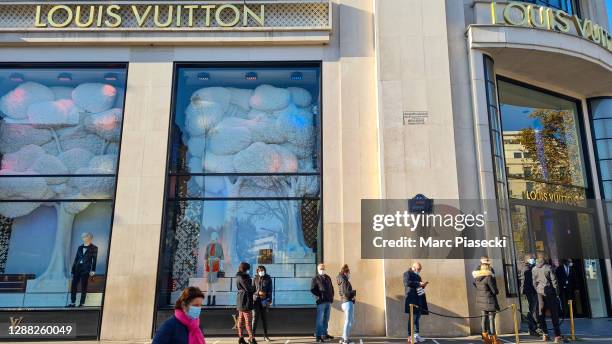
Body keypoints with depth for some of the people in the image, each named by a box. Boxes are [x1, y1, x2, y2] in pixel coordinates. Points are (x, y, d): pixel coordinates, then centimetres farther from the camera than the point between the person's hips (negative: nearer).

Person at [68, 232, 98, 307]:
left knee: (84, 287, 2)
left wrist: (93, 271, -12)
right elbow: (76, 259, 13)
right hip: (77, 268, 5)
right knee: (73, 286, 4)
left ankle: (81, 303, 10)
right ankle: (72, 303, 15)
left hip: (85, 270, -4)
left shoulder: (94, 248, -3)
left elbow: (94, 260, -5)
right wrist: (73, 270, 10)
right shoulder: (80, 247, 10)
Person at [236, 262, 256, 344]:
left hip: (241, 300, 10)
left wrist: (252, 288, -4)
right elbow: (248, 289, -19)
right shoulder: (241, 277, -16)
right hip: (245, 300, -10)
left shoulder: (240, 277, 16)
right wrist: (254, 288, 0)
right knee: (248, 320, -7)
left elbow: (248, 287, 14)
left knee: (241, 319, 11)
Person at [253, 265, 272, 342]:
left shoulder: (268, 279, 2)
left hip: (264, 301, 1)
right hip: (256, 300, -1)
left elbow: (270, 291, -1)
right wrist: (258, 292, -14)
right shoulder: (255, 279, 4)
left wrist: (269, 300, -10)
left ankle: (265, 336, 16)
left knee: (264, 318, 7)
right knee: (255, 318, -8)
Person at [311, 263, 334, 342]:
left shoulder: (328, 278, 18)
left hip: (329, 301, 7)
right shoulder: (315, 278, -1)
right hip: (321, 302, -7)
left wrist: (332, 296, 11)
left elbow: (331, 288, 24)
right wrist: (318, 296, -15)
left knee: (326, 319, 14)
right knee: (320, 319, -6)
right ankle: (318, 336, -1)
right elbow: (312, 290, -9)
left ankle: (325, 334, 25)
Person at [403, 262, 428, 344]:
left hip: (419, 298, 8)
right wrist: (418, 283, -18)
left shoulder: (417, 275, 25)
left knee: (418, 317, 8)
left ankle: (416, 335, 13)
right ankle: (410, 337, -6)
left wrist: (422, 285, 8)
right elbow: (407, 283, -17)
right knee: (413, 317, -9)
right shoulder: (407, 273, -1)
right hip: (412, 298, -8)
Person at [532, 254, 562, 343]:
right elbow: (554, 281, -6)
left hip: (540, 292, 3)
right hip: (549, 292, -2)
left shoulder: (534, 269, 3)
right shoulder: (548, 267, -7)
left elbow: (534, 283, 7)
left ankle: (545, 334, 10)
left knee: (541, 314, 9)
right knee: (554, 314, 2)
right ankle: (557, 336, 1)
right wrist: (557, 293, 1)